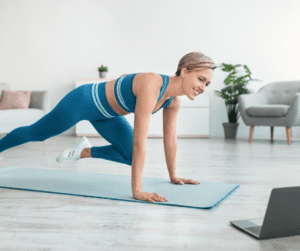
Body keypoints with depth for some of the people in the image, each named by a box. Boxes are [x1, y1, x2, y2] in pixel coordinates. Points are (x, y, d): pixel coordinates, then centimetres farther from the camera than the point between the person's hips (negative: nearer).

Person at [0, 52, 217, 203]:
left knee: (131, 157, 1)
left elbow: (170, 139, -1)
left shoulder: (174, 100, -13)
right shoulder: (151, 86, -39)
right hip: (84, 101, -7)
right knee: (35, 133, 14)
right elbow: (139, 140, -42)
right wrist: (137, 190, -40)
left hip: (105, 114, 7)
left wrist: (173, 176, 6)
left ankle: (83, 151, 22)